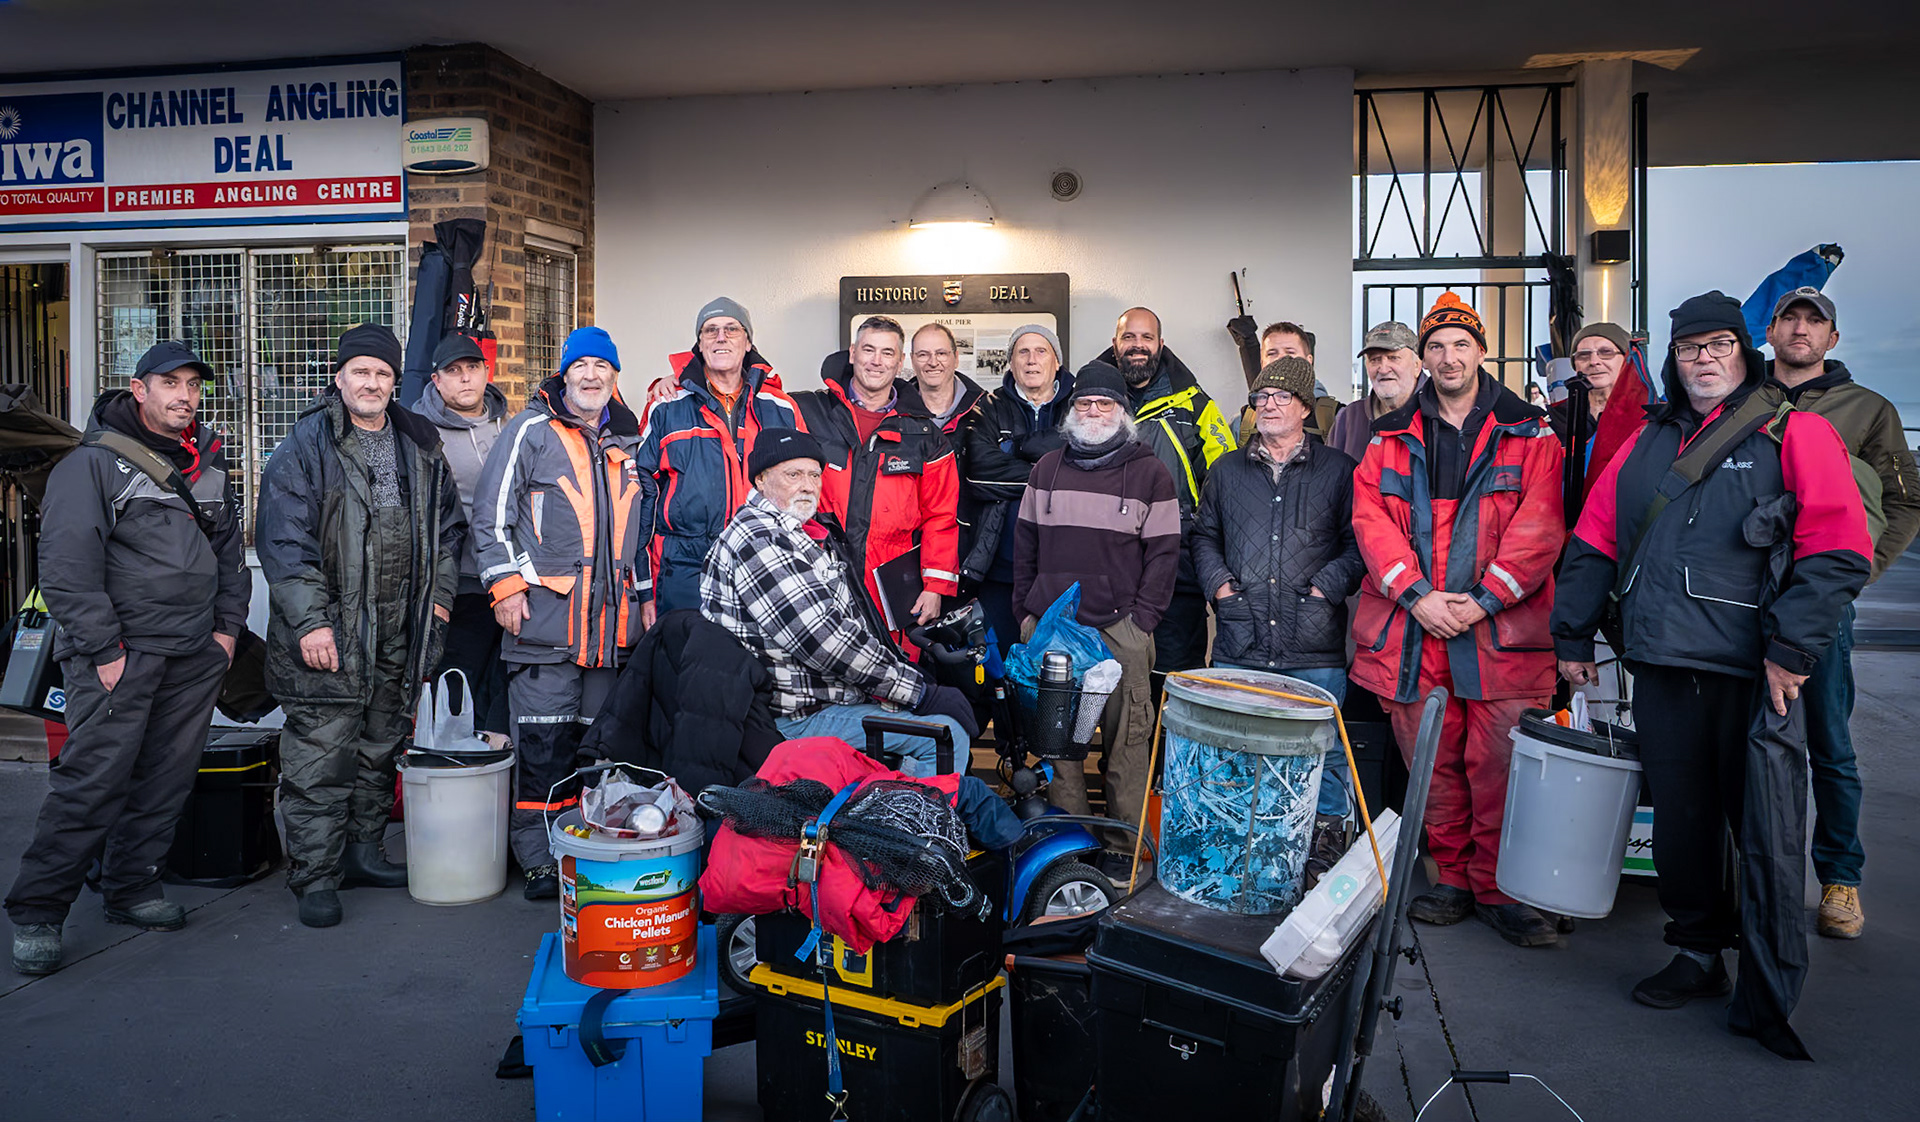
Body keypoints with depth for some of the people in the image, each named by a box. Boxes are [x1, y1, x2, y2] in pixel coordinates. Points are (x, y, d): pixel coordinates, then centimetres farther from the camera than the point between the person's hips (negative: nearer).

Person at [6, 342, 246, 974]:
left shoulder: (208, 464, 15)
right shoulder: (93, 464, -6)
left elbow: (230, 548, 23)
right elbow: (66, 565, -11)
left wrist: (228, 625, 14)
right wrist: (102, 648, -14)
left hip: (196, 657, 6)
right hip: (120, 654, -6)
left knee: (168, 780, 10)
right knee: (93, 781, -8)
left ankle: (132, 888, 23)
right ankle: (37, 911, 3)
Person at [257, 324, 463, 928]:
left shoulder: (419, 444, 11)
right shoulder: (307, 446, -6)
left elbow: (448, 524, 19)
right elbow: (283, 538, -11)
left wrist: (439, 595, 10)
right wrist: (310, 620, -18)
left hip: (399, 632, 6)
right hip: (329, 633, -5)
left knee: (380, 749, 15)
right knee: (321, 758, -3)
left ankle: (363, 851, 29)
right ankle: (315, 876, 7)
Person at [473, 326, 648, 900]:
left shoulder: (627, 442, 17)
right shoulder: (532, 431, 1)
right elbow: (491, 514, -2)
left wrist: (645, 594, 19)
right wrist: (506, 583, -9)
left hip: (613, 618, 5)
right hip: (546, 615, -5)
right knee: (545, 740, -6)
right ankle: (540, 860, 3)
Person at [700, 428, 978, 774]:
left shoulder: (814, 529, 15)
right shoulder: (757, 537, -18)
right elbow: (823, 640, -23)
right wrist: (919, 691, -18)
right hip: (796, 718, -11)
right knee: (949, 736, -18)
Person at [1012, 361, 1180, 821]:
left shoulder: (1150, 473, 4)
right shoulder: (1047, 468, 14)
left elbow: (1163, 553, 1)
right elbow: (1024, 542, 15)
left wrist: (1142, 620, -6)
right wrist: (1025, 611, 9)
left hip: (1121, 631, -3)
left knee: (1126, 739, -1)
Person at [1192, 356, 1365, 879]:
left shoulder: (1338, 470, 6)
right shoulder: (1227, 471, 16)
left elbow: (1359, 542, 3)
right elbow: (1204, 535, 22)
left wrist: (1326, 586, -8)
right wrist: (1218, 581, 6)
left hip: (1315, 647, -2)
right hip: (1240, 644, 3)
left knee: (1324, 752, 1)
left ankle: (1326, 847, 15)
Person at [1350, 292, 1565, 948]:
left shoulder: (1528, 433, 7)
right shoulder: (1393, 438, 13)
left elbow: (1539, 526, -3)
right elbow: (1371, 519, 2)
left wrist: (1483, 600, -13)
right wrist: (1417, 594, -11)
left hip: (1500, 629, -2)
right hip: (1412, 626, 2)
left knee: (1499, 766, -3)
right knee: (1431, 766, 8)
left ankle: (1499, 889, 10)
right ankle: (1453, 877, 22)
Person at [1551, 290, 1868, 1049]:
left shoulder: (1793, 435, 0)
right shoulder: (1649, 443, 16)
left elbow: (1837, 551, -9)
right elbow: (1592, 542, 18)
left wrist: (1791, 650, -15)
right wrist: (1573, 637, 16)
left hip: (1754, 673, -4)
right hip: (1663, 669, 5)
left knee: (1762, 829, 2)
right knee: (1679, 819, 11)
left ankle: (1769, 986, 16)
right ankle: (1697, 954, 27)